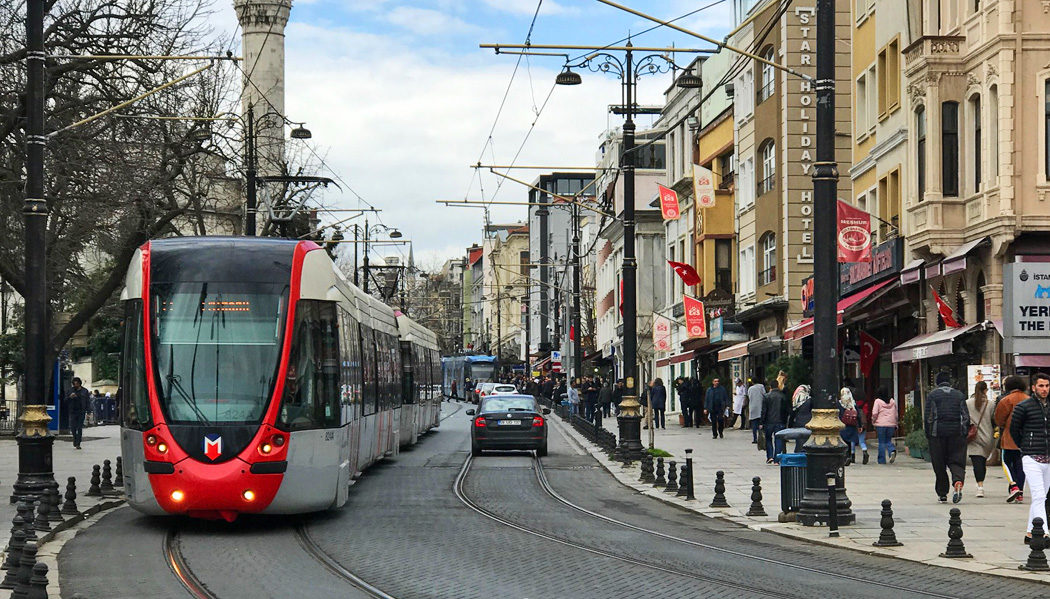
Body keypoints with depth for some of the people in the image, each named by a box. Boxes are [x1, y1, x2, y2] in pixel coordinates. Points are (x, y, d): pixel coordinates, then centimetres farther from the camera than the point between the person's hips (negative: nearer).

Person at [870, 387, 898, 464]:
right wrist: (896, 425, 21)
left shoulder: (877, 401, -4)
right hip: (891, 424, 3)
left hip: (881, 424, -3)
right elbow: (896, 414, 14)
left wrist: (873, 422, 4)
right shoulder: (893, 401, 9)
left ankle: (882, 460, 5)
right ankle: (892, 451, -14)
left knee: (882, 442, 4)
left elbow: (874, 414, -9)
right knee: (888, 440, 15)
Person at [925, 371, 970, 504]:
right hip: (957, 433, 1)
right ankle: (958, 481, -27)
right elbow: (966, 416, 6)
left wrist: (928, 434, 5)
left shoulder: (932, 395, 3)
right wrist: (965, 433, 12)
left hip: (938, 433, -1)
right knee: (956, 460, 2)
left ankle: (942, 493, 9)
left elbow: (928, 417, -2)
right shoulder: (959, 395, 9)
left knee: (939, 464, 6)